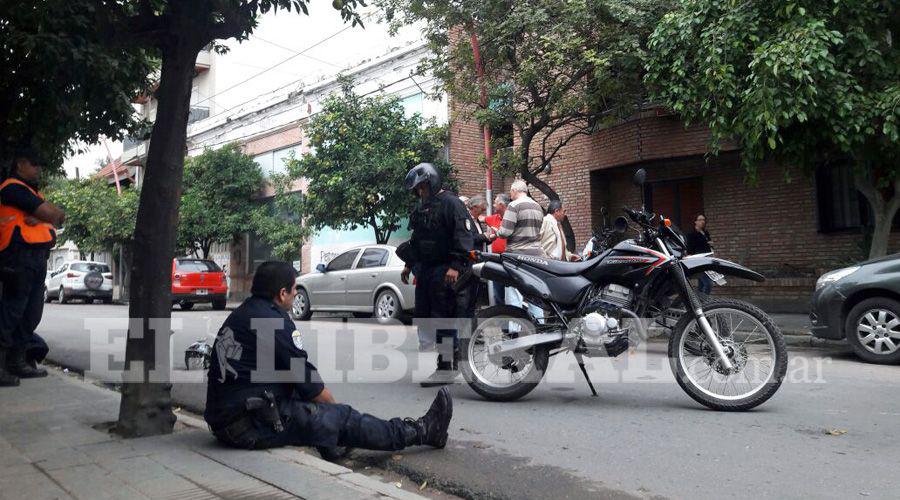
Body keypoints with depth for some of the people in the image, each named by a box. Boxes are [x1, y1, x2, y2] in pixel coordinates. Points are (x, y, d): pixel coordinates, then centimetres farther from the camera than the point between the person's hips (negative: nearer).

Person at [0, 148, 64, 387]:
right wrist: (56, 214, 4)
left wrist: (39, 217, -6)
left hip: (37, 259, 9)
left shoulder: (31, 191, 23)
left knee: (31, 313, 12)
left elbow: (59, 217, 10)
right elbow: (51, 214, -16)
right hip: (20, 257, -9)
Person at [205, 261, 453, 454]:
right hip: (251, 428, -9)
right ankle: (423, 432, 3)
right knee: (343, 419, -5)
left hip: (223, 421, 9)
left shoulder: (241, 314, 13)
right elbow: (307, 379, -11)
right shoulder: (274, 321, -16)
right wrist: (334, 406, 7)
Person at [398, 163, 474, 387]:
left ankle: (447, 368, -4)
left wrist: (456, 266, -25)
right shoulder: (421, 207, 20)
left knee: (444, 318, -9)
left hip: (446, 271, -9)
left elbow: (464, 236, -17)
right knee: (422, 315, 11)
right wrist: (409, 265, 26)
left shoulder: (451, 203, -9)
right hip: (425, 271, 9)